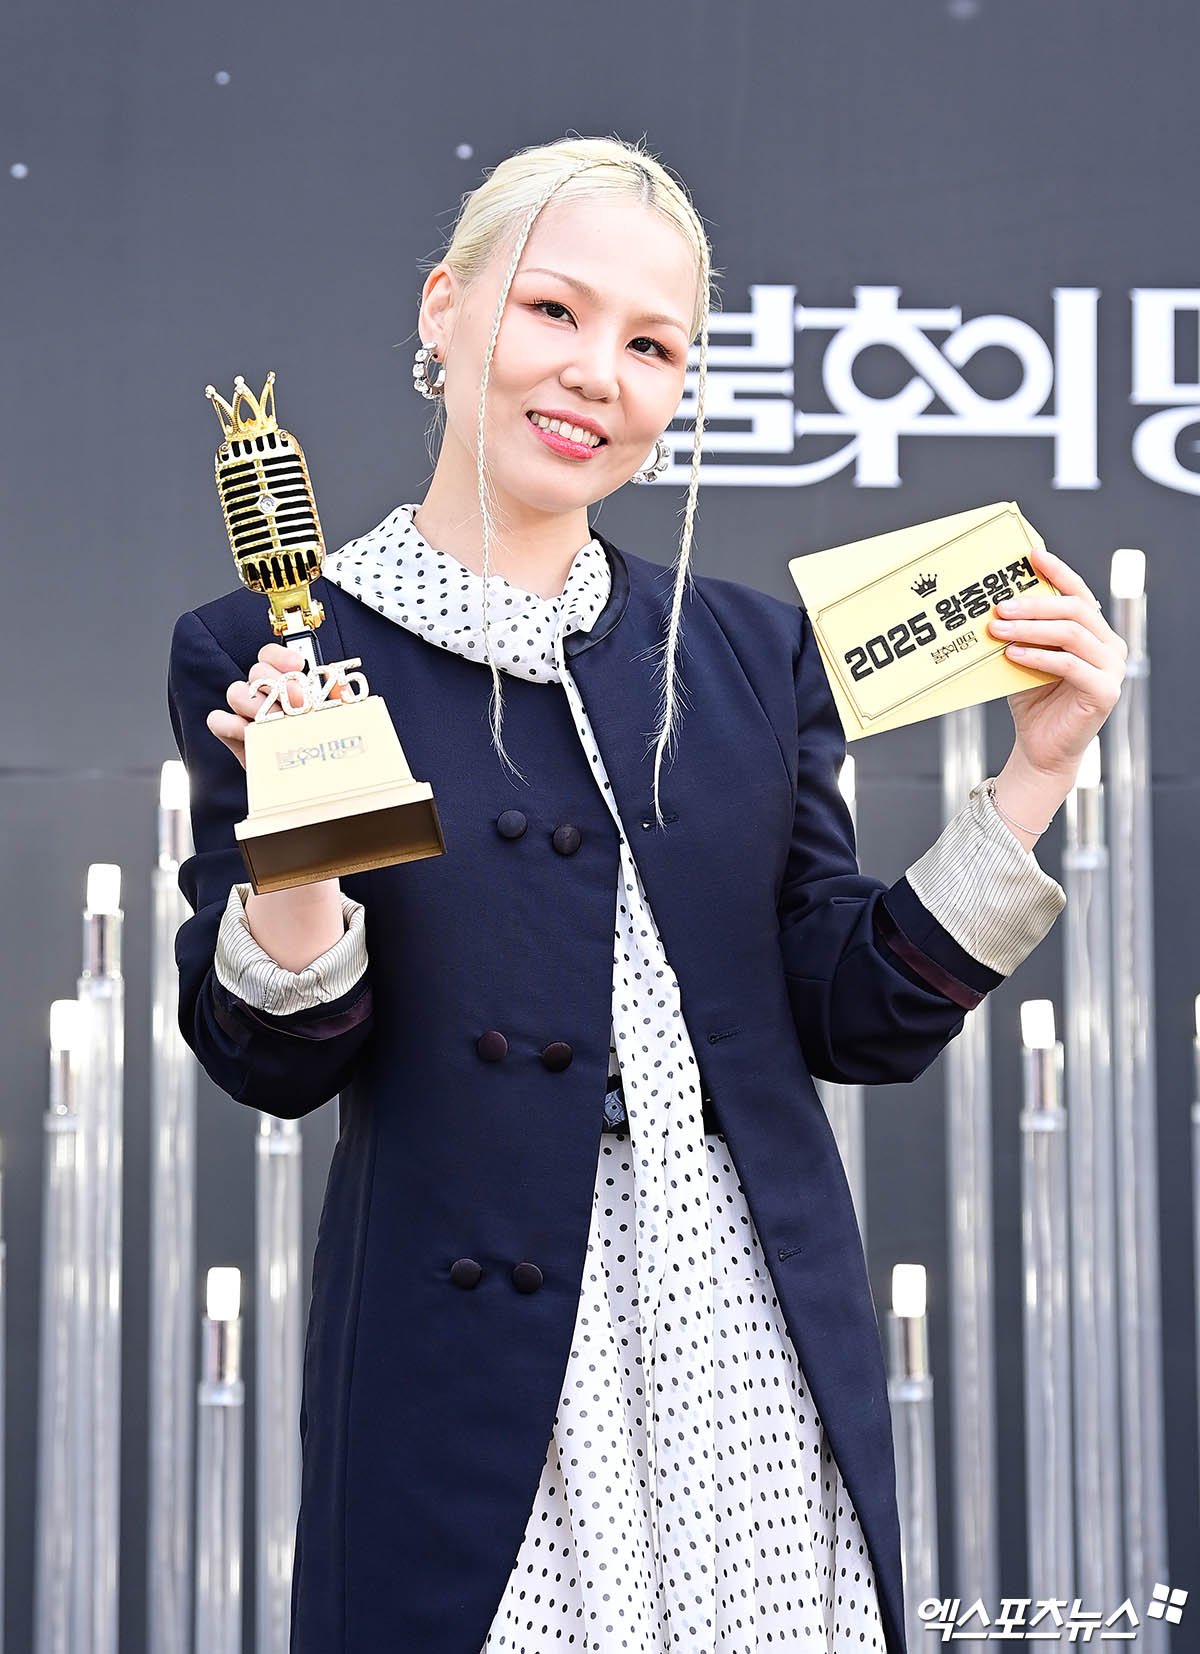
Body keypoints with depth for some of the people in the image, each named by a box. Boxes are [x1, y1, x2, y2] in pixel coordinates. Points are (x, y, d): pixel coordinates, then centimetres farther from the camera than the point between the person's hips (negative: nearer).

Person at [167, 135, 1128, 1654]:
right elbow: (276, 1067, -4)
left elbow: (858, 1019, 7)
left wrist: (1034, 774, -2)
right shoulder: (266, 657, -1)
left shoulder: (751, 651, 8)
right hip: (479, 1388, -3)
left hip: (760, 1356, 3)